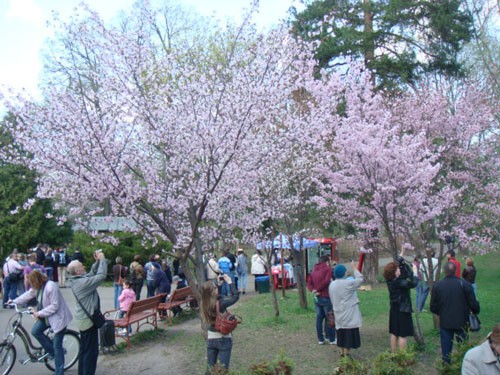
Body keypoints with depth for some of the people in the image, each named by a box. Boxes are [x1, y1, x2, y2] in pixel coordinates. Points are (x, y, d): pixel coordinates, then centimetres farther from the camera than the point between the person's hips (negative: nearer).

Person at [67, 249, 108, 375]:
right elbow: (101, 276, -29)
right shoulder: (82, 282, -26)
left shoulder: (77, 280, 3)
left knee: (84, 349, 20)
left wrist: (97, 262, 0)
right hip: (88, 319, -10)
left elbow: (92, 274, 13)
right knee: (91, 351, -1)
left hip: (84, 318, 10)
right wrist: (102, 259, -18)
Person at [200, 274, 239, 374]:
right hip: (224, 339, -5)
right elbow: (235, 296, -12)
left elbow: (209, 294, 16)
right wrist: (229, 282, -6)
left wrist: (218, 284, 10)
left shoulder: (203, 303, -7)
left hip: (210, 338, 6)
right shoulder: (220, 303, -24)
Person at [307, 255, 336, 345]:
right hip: (326, 297, -6)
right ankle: (331, 339, 9)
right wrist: (317, 289, -9)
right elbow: (326, 281, -19)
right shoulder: (328, 269, -7)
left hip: (317, 298, 6)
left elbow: (309, 284, 3)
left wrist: (314, 290, -12)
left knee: (319, 318, 11)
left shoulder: (314, 270, 12)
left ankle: (320, 339, 15)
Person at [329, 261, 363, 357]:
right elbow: (360, 279, -5)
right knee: (349, 335, 1)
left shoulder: (331, 285, 3)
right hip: (349, 314, -7)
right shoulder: (348, 283, -17)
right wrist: (354, 268, 4)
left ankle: (342, 353, 26)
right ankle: (346, 355, 4)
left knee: (341, 334, 17)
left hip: (338, 314, 7)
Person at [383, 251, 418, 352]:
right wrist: (415, 272, -15)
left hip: (394, 310, 9)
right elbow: (413, 283, -29)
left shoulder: (390, 280, 2)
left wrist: (402, 253, 13)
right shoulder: (398, 282, -22)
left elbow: (398, 264, 11)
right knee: (402, 335, -2)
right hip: (402, 310, -9)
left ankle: (393, 354, 22)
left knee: (394, 333, 15)